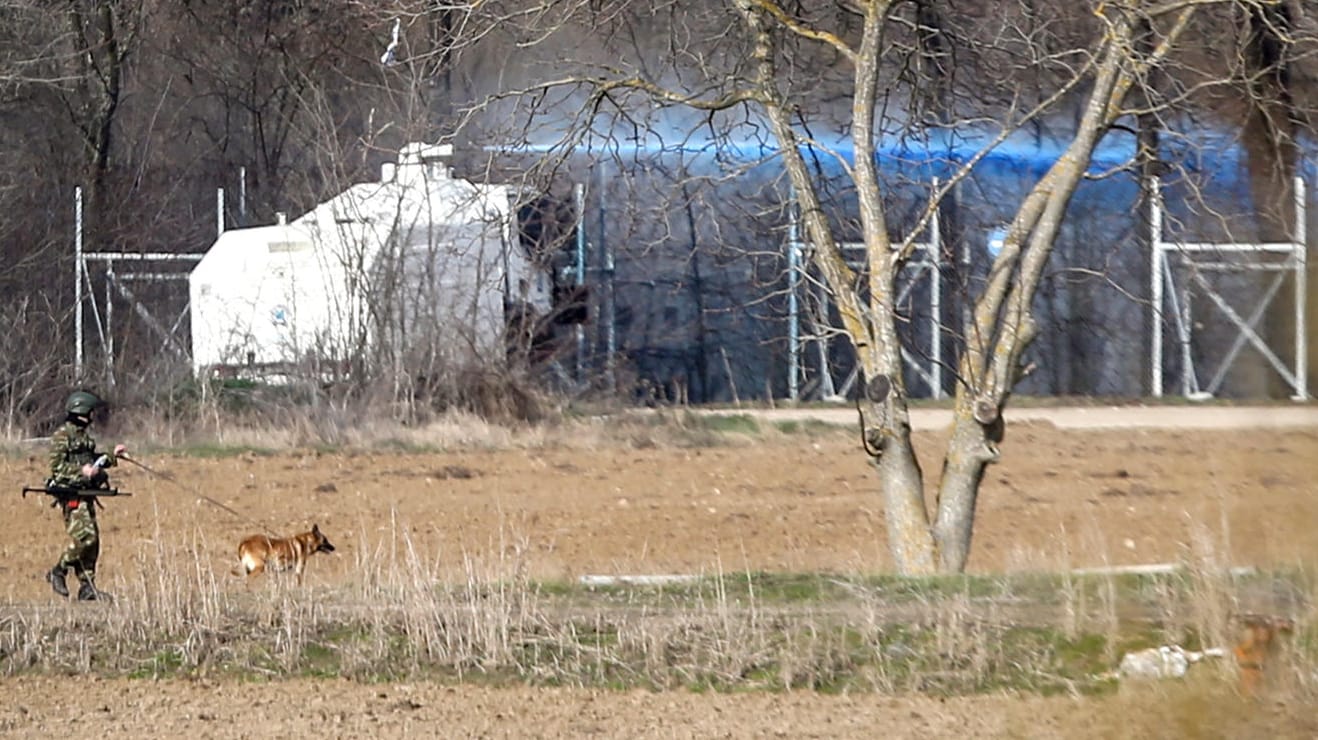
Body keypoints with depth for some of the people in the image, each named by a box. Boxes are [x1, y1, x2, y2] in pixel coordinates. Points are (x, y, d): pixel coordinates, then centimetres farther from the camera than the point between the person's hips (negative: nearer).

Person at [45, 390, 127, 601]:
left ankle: (87, 586, 8)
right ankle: (58, 572, -2)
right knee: (84, 537, -17)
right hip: (70, 494, -9)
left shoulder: (84, 435, 17)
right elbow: (56, 466, -15)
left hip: (85, 494, 9)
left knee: (92, 540, 5)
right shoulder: (62, 435, -10)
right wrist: (82, 470, -23)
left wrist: (111, 456, 15)